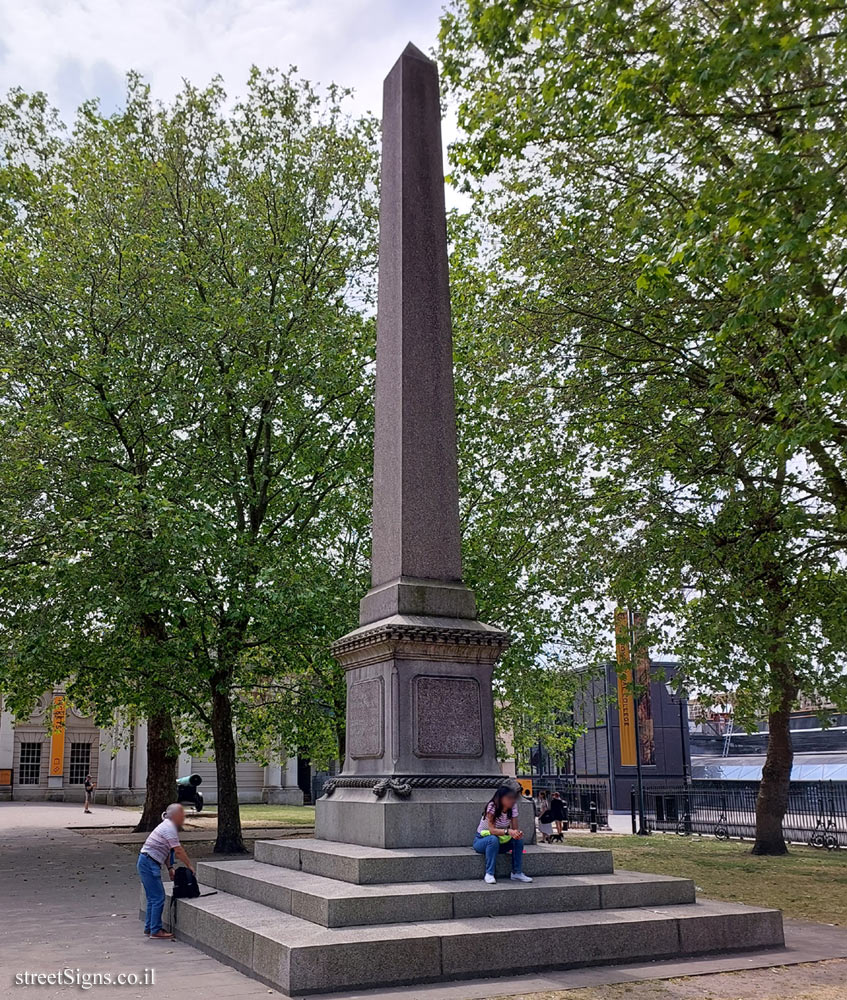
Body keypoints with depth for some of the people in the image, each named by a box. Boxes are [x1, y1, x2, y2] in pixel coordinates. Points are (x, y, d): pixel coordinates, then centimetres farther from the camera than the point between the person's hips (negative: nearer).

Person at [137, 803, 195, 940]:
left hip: (145, 863, 10)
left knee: (153, 898, 16)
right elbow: (179, 851, -15)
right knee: (158, 897, -6)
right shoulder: (169, 828, -15)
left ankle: (149, 927, 23)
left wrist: (170, 868, 14)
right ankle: (155, 930, -1)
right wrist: (190, 865, -5)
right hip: (149, 864, -10)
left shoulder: (168, 826, 17)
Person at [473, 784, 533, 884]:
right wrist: (508, 831, -48)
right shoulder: (492, 807, -25)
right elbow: (492, 829, -34)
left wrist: (518, 833, -36)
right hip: (482, 840, -5)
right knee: (494, 839, -38)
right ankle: (489, 874, -29)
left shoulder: (513, 808, -8)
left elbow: (515, 828, -12)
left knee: (519, 839, -20)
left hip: (500, 841, 5)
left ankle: (517, 872, -10)